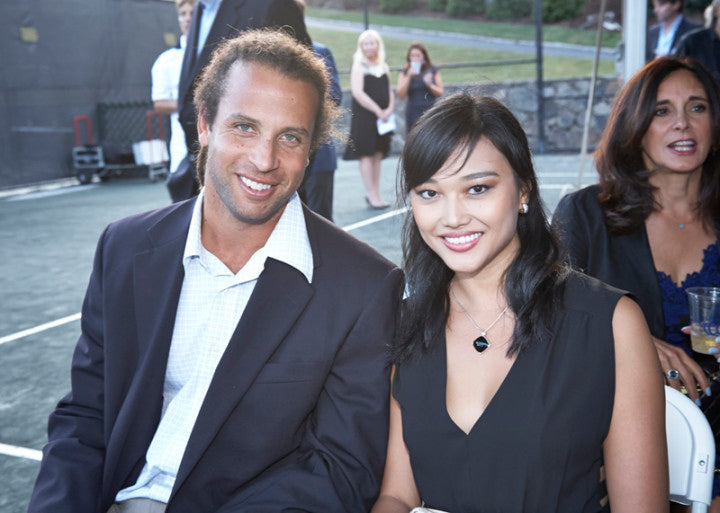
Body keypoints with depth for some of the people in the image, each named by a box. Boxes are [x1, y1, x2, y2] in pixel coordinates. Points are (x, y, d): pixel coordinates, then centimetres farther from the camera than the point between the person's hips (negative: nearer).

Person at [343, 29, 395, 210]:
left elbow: (390, 91, 16)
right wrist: (378, 111, -16)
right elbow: (357, 93, -15)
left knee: (377, 155, 8)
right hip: (364, 118, -6)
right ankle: (372, 195, -1)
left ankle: (375, 193, 15)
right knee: (366, 155, -4)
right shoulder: (358, 66, -5)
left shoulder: (384, 67, 14)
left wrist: (390, 109, -4)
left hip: (383, 118, 6)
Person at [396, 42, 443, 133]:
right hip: (413, 114, 0)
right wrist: (408, 77, -13)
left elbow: (440, 93, 6)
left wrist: (430, 84, -12)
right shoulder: (404, 72, 5)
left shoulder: (433, 71, 5)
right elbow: (401, 96, -4)